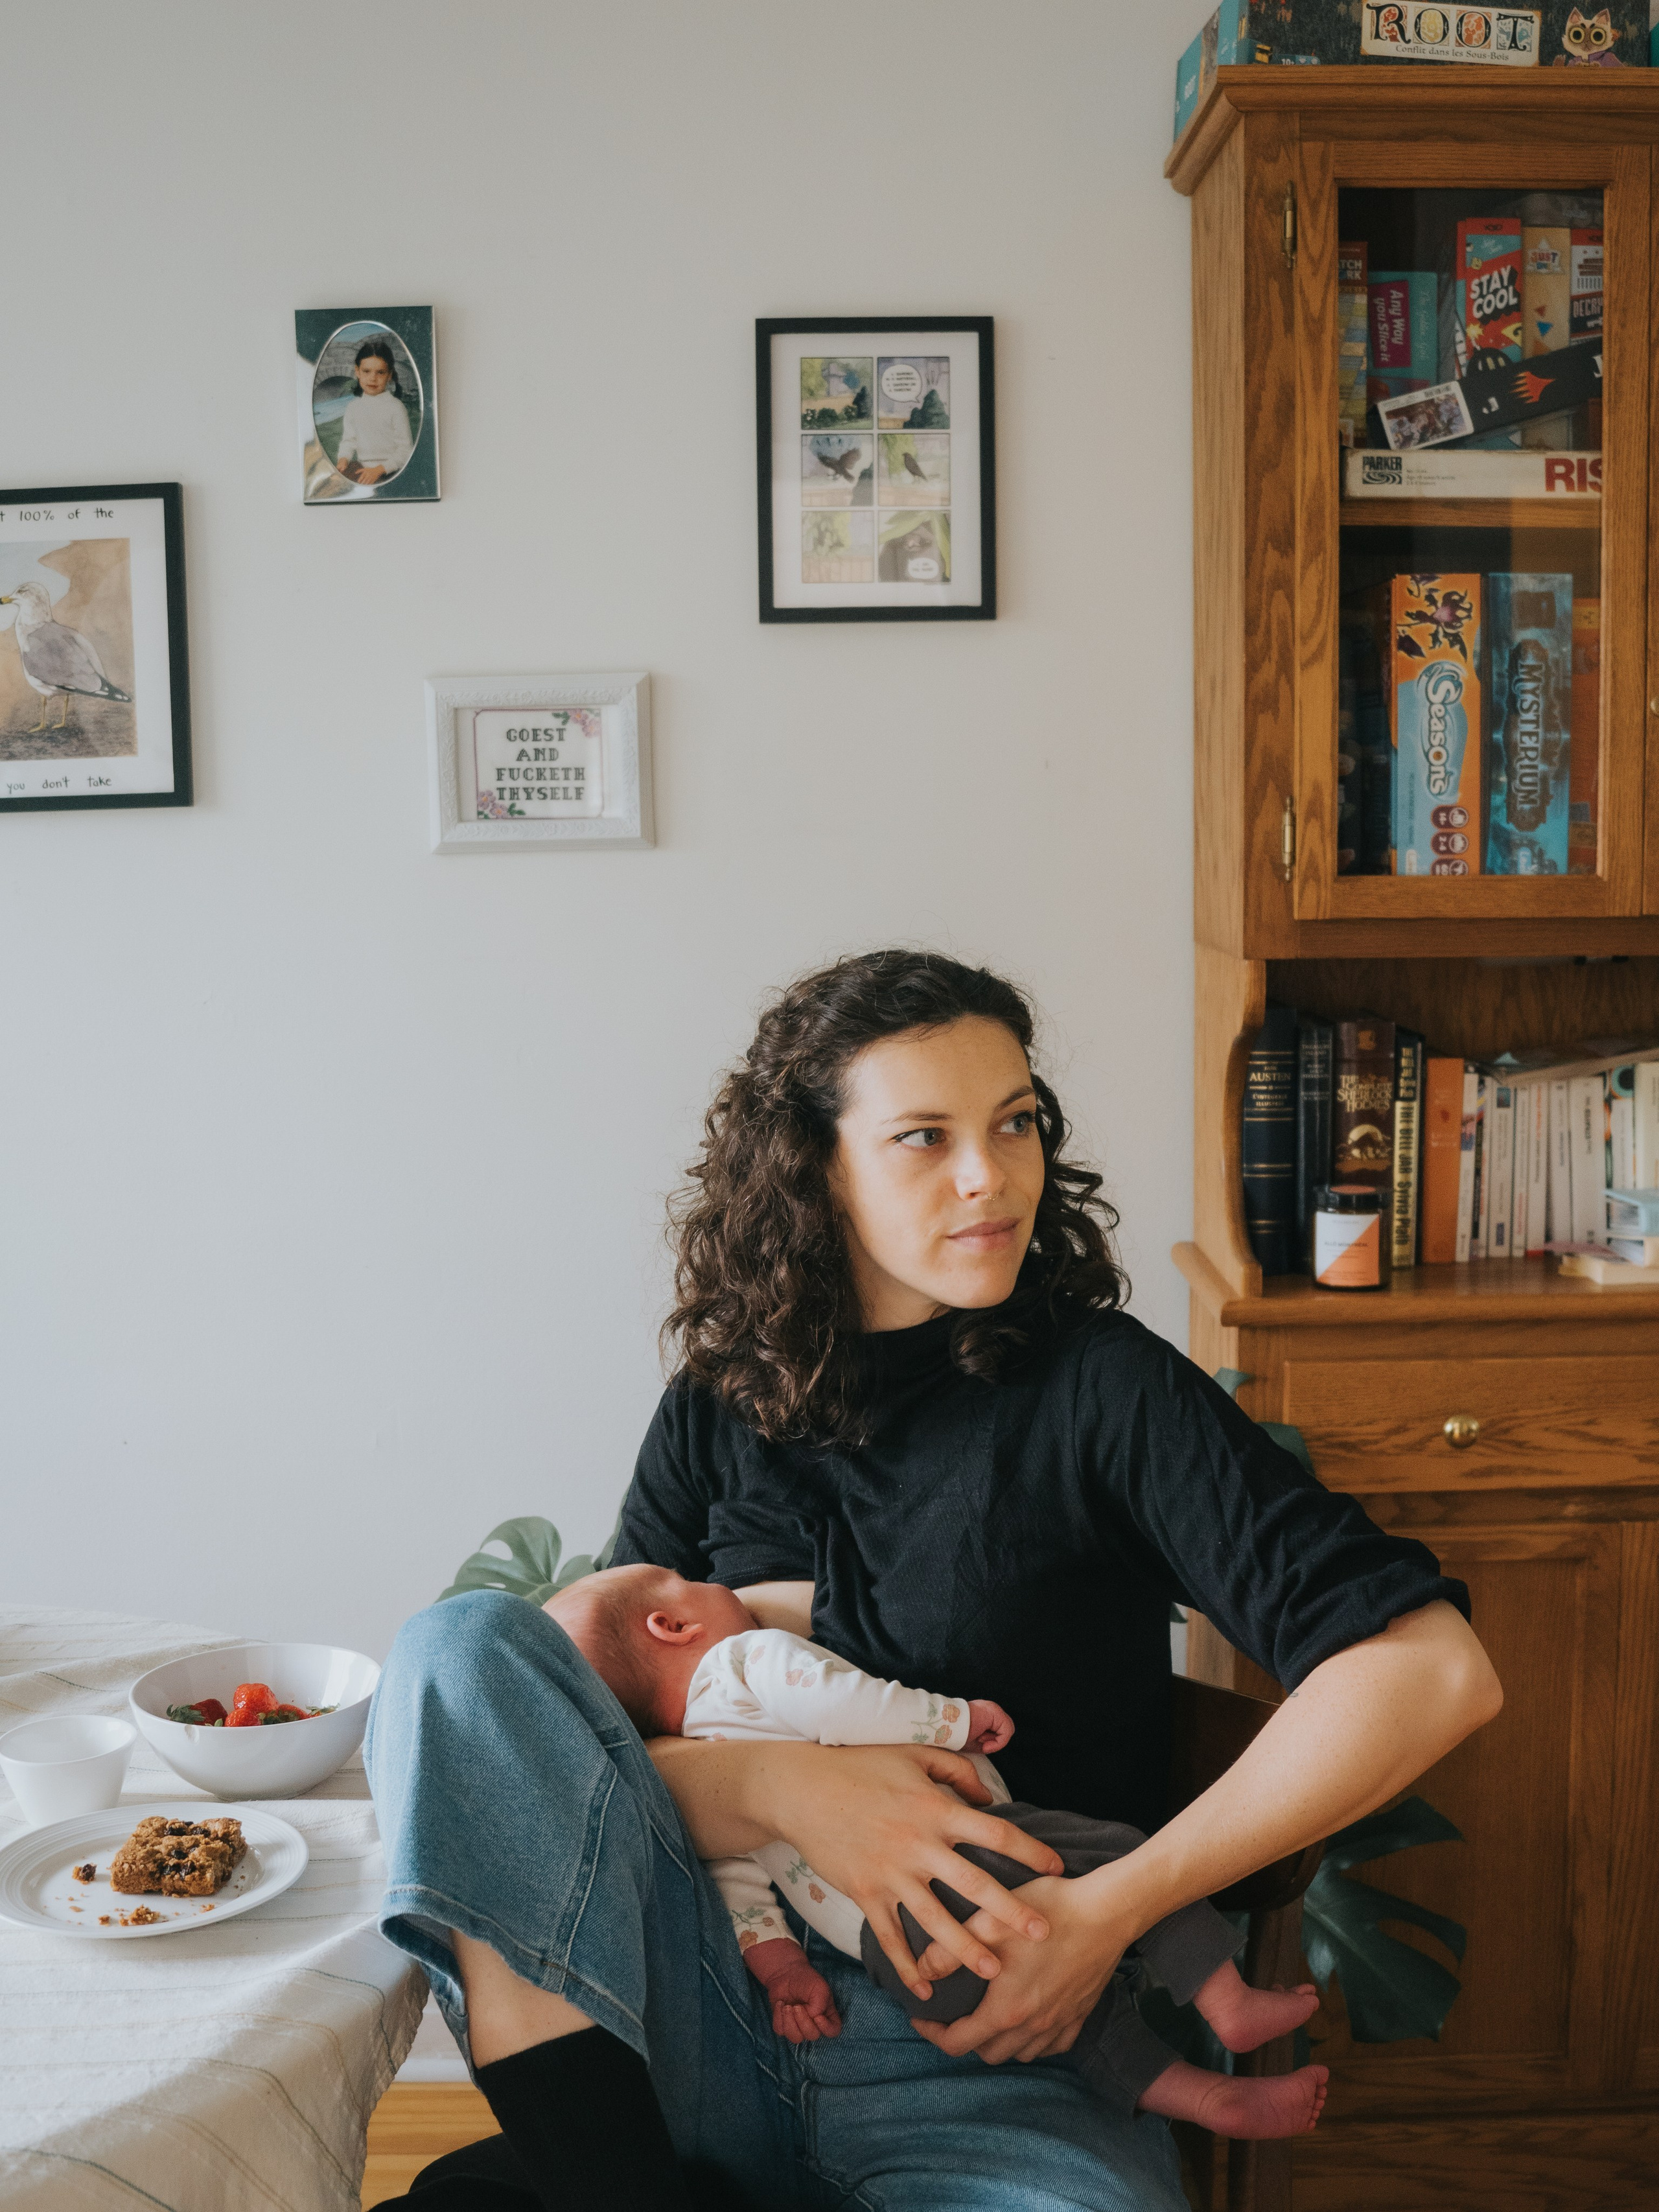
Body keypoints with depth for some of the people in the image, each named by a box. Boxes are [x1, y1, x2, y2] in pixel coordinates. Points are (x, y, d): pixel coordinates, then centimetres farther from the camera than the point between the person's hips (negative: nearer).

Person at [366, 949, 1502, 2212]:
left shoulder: (1105, 1388, -2)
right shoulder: (717, 1420, 8)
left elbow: (1437, 1671, -12)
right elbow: (584, 1757, 2)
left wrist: (1112, 1908, -14)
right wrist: (782, 1787, -19)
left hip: (996, 2067, -3)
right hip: (718, 2019, 3)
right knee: (463, 1645, -18)